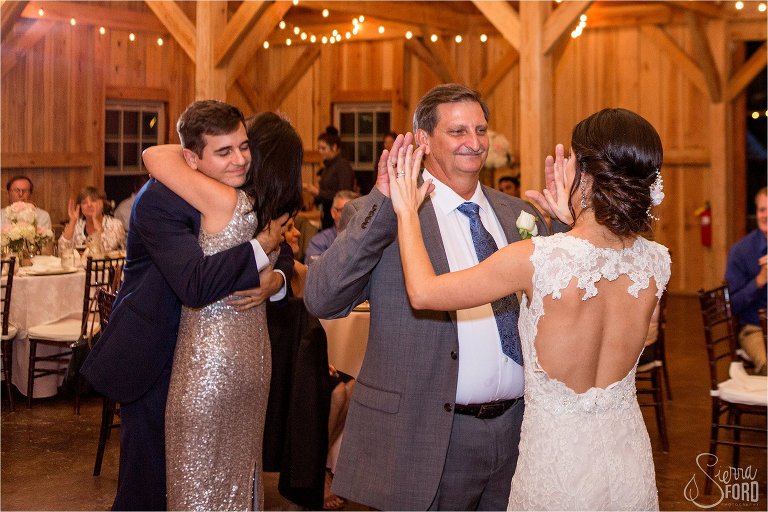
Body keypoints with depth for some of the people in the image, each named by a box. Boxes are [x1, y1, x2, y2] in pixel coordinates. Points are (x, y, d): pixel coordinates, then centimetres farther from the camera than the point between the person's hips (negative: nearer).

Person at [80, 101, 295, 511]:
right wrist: (262, 245, -28)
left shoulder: (246, 190, -3)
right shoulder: (158, 200, -25)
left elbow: (282, 255, 5)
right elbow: (195, 284, -38)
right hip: (153, 356, -6)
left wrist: (275, 278, -20)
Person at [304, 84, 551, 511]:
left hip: (517, 429, 5)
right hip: (427, 439, -4)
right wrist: (384, 206, -26)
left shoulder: (519, 215, 11)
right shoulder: (381, 216, -5)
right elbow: (322, 300, -18)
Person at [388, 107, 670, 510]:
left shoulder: (536, 259, -23)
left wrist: (408, 212, 1)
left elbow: (422, 292, -12)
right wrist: (573, 221, 14)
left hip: (557, 462, -4)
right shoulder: (656, 263, -10)